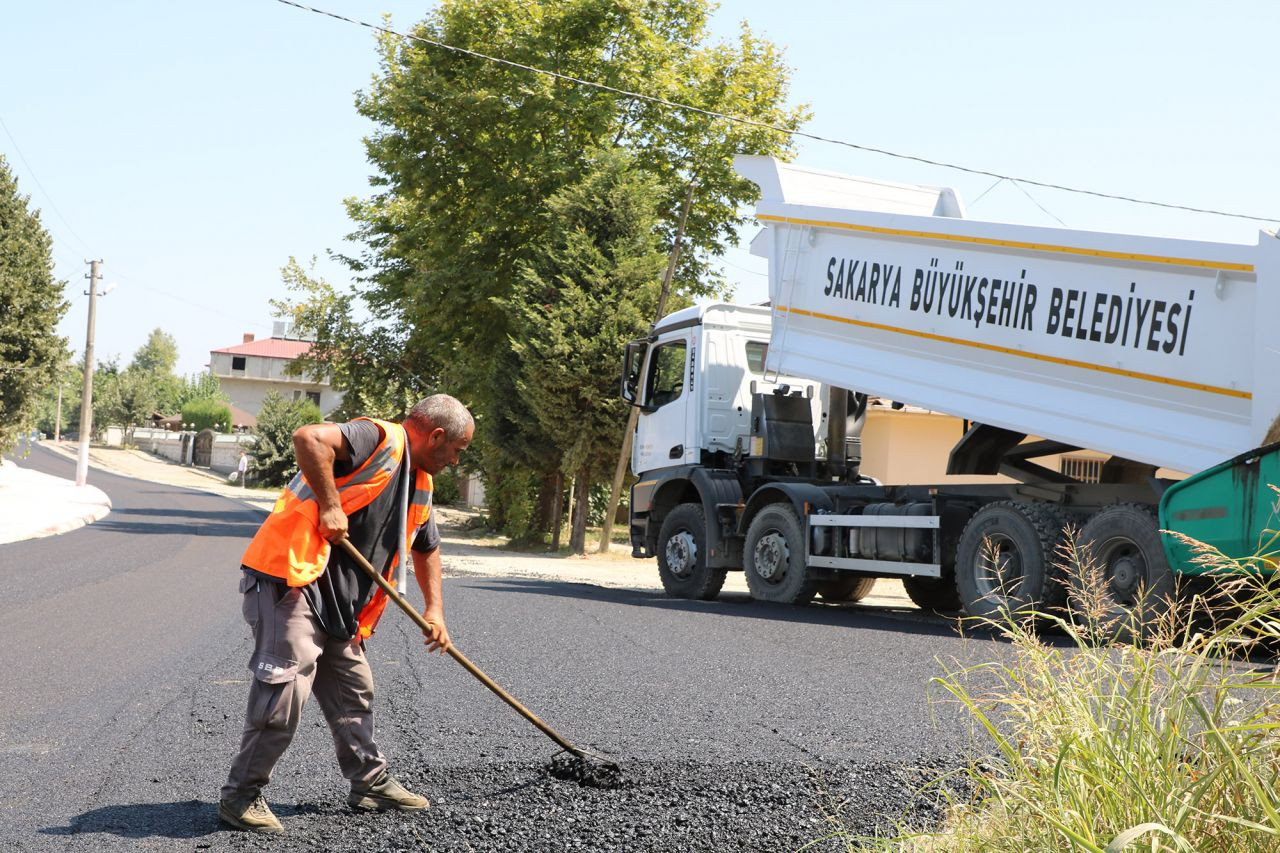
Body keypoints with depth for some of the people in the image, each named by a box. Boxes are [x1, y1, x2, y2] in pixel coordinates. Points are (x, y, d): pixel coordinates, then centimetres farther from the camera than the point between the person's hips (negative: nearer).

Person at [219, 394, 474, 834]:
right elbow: (308, 438, -28)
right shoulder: (379, 438, -12)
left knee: (352, 690, 17)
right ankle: (240, 795, 0)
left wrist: (434, 608, 26)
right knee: (285, 689, -12)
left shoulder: (419, 485, 18)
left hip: (335, 600, 10)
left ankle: (371, 782, 31)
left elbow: (427, 548, 33)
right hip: (290, 574, -10)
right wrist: (330, 504, -26)